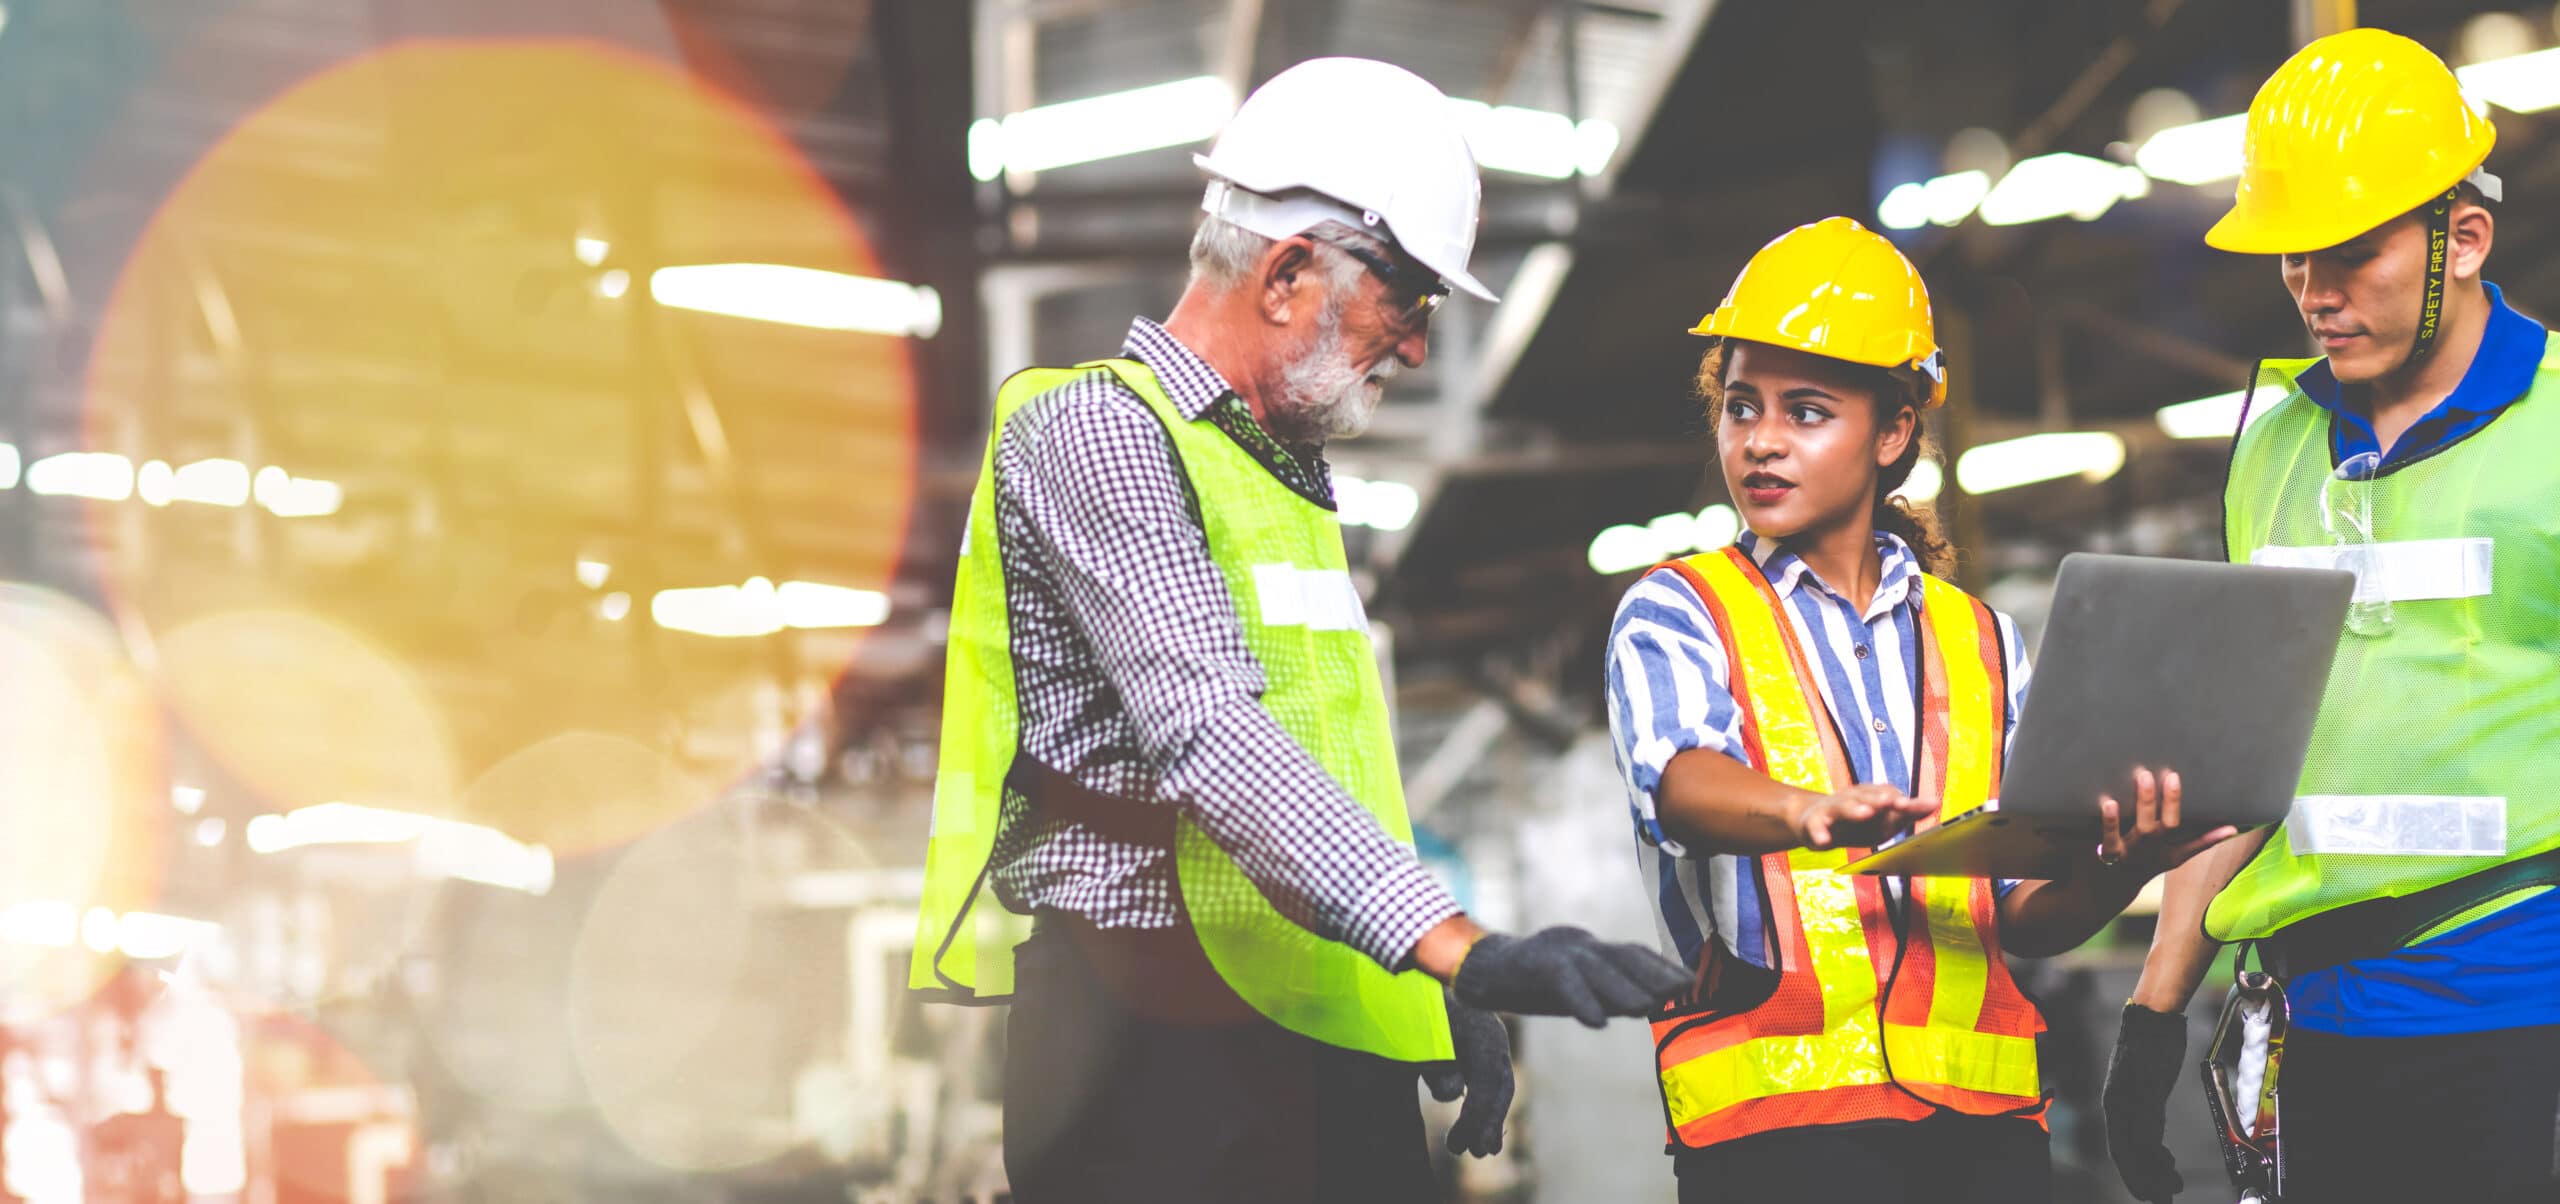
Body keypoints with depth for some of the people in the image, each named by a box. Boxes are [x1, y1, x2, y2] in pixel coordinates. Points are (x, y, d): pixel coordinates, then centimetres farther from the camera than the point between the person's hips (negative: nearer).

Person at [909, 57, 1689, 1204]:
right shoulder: (1096, 428, -8)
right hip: (1159, 1048, -8)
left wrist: (1446, 994, 16)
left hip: (1326, 1044, 8)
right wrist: (1460, 946, -31)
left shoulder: (1291, 472, 22)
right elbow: (1204, 734, -22)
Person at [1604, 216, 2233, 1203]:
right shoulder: (1676, 613, 8)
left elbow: (2028, 919, 14)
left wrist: (2117, 871, -8)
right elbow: (1679, 781, -14)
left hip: (1979, 1110, 3)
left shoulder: (1981, 643, 19)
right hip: (1776, 1099, -3)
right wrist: (1808, 814, -35)